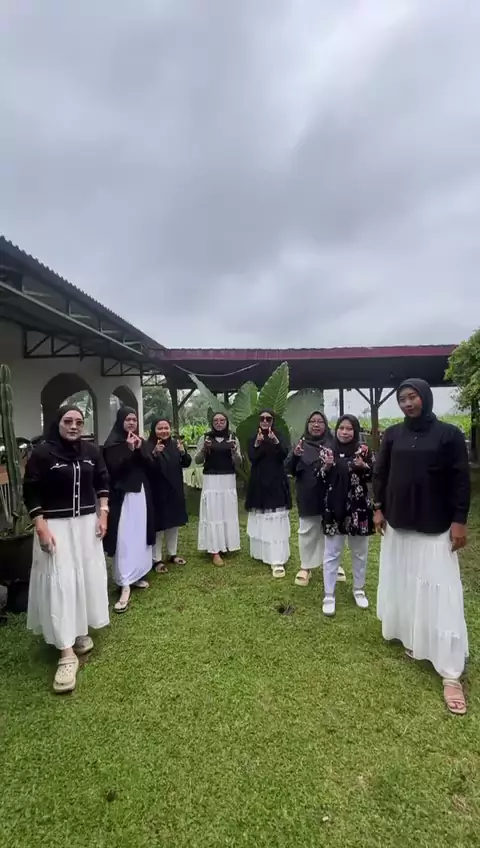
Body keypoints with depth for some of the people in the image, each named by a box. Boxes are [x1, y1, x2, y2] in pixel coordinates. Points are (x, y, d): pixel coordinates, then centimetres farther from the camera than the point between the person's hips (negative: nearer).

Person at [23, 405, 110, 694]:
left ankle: (82, 631, 32)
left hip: (87, 523, 4)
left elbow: (103, 482, 11)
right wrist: (41, 528, -13)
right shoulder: (43, 453, -11)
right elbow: (31, 492, -8)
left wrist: (103, 514, 3)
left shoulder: (92, 451, 1)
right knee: (60, 582, -6)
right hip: (55, 525, -4)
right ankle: (67, 653, 0)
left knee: (87, 577, 11)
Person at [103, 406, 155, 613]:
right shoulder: (112, 444, -8)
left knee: (140, 537, 11)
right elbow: (114, 470, -17)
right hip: (122, 496, -6)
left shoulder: (140, 441, 10)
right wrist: (129, 449, -20)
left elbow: (150, 467, 3)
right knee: (124, 540, -7)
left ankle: (137, 576, 25)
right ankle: (125, 586, -4)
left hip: (141, 494, 6)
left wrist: (140, 449, -11)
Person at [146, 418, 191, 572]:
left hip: (175, 491, 6)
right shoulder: (149, 447, -12)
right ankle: (157, 559, 10)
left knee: (174, 524, 16)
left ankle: (172, 554, 31)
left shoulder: (175, 444, 5)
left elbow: (187, 463, 1)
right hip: (157, 492, -6)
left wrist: (183, 452, -18)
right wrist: (154, 453, -38)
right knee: (159, 525, -2)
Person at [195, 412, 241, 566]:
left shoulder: (233, 438, 6)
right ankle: (215, 551, 0)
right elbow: (197, 461, 1)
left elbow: (238, 463, 2)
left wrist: (234, 450, -16)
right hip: (211, 481, -2)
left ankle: (226, 545, 22)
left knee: (229, 513, 6)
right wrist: (204, 449, -17)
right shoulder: (205, 438, 3)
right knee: (213, 514, -3)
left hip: (228, 481, 2)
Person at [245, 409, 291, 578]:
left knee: (276, 521, -7)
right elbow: (252, 459, -8)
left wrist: (275, 442, -34)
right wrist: (257, 444, -25)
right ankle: (262, 552, 25)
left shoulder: (279, 437, 2)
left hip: (276, 483, -2)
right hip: (259, 484, 2)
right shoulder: (253, 439, 7)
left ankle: (277, 561, -10)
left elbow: (284, 455, -16)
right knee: (261, 521, 9)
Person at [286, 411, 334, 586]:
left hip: (328, 495, 0)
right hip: (307, 496, 0)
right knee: (307, 531, 7)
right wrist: (295, 455, -23)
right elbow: (290, 470, -4)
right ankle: (305, 567, 19)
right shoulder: (302, 444, 2)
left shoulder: (332, 444, -1)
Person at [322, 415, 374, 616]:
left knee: (360, 552, 16)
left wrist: (364, 467, -19)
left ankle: (359, 589, 35)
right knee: (331, 553, 6)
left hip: (358, 509, 0)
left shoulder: (364, 451, -3)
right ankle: (329, 595, 18)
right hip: (334, 508, 1)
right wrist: (326, 467, -13)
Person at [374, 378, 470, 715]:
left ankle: (451, 675, 5)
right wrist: (378, 508, 5)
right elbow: (380, 473, 9)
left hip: (436, 528, -4)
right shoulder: (393, 435, 2)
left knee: (440, 594, -2)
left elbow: (461, 480, -6)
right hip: (398, 523, 4)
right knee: (402, 584, 15)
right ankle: (412, 639, 37)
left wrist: (460, 520, -10)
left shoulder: (449, 434, -7)